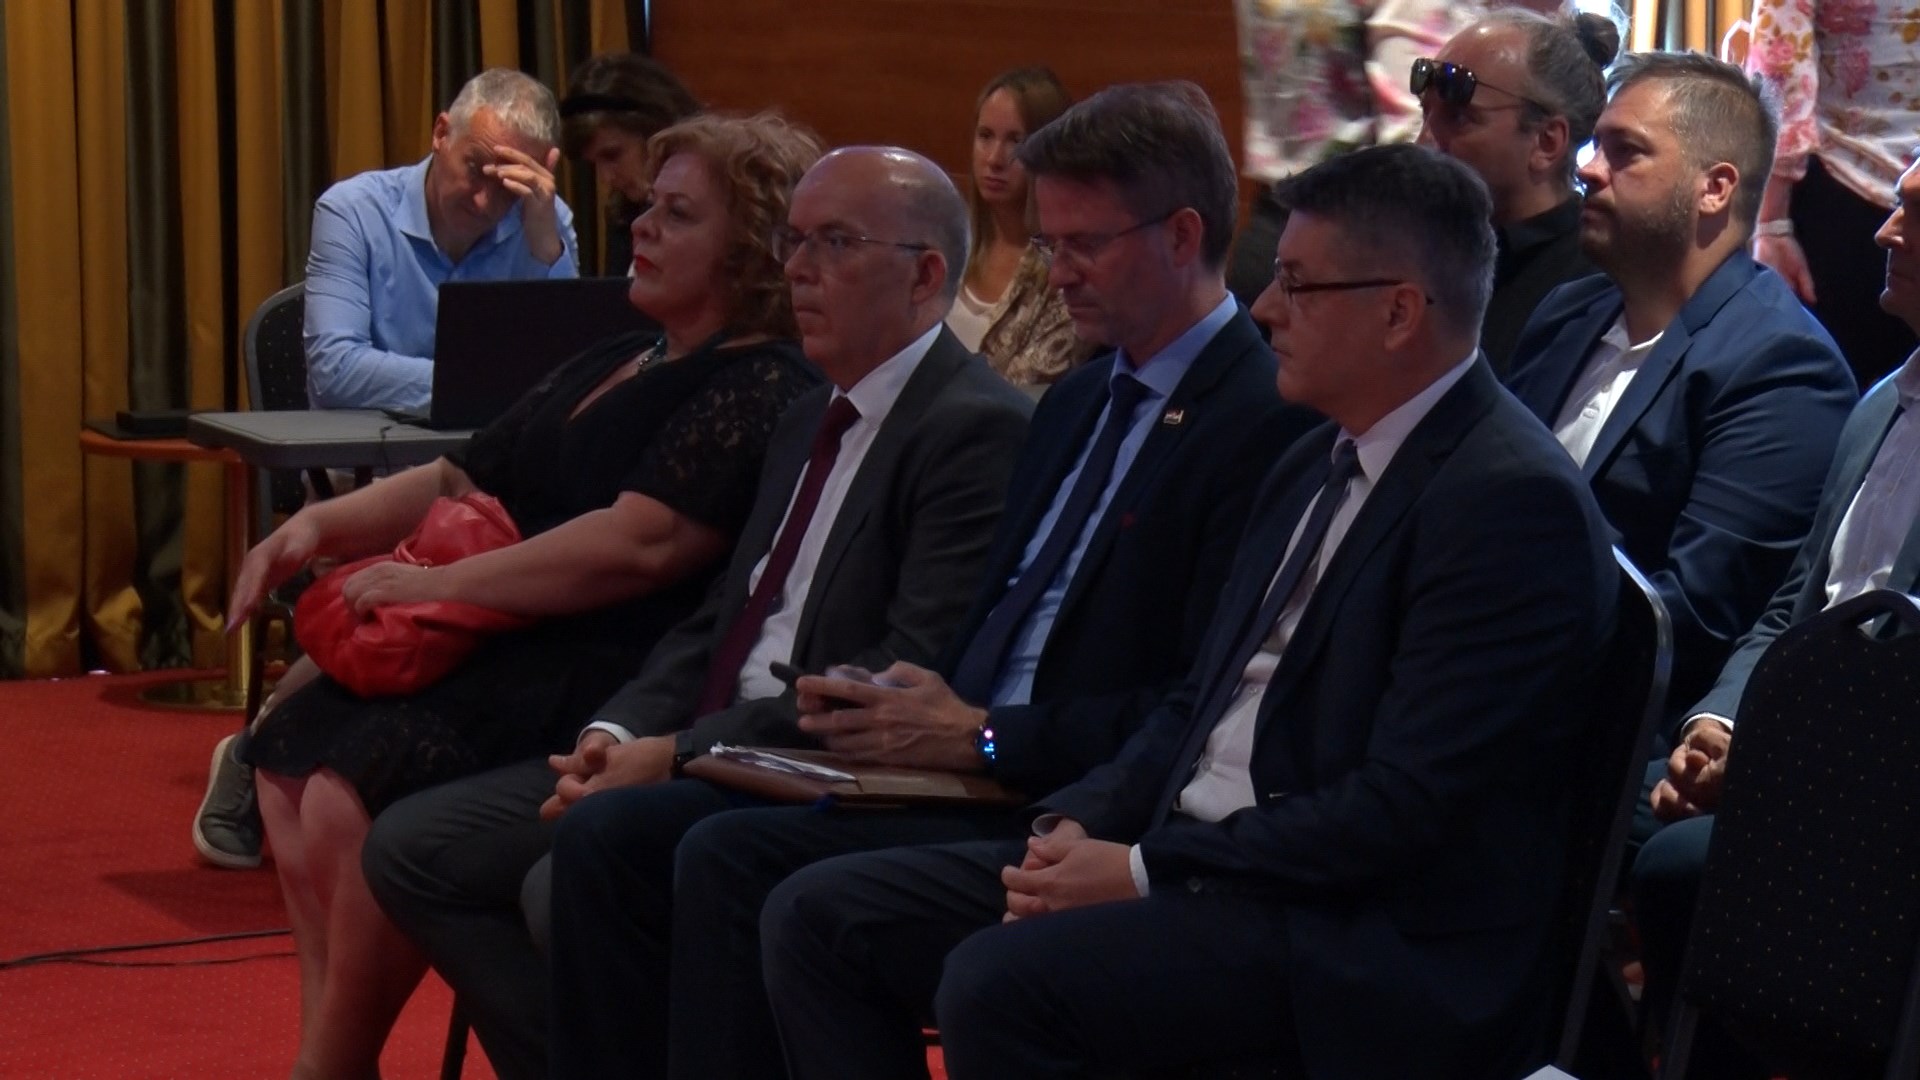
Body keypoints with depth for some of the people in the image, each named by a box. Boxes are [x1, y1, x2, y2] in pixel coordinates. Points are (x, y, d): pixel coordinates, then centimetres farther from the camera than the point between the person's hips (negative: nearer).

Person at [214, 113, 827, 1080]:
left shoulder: (758, 393, -11)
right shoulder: (619, 365, 20)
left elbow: (641, 544, -23)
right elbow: (463, 482, 21)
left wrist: (438, 584, -20)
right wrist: (325, 524, 3)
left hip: (600, 690, -10)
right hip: (507, 657, 10)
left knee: (349, 801, -24)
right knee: (291, 759, -6)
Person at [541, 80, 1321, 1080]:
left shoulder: (1265, 419, -10)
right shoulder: (1078, 402, 20)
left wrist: (983, 735, -17)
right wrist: (894, 704, 2)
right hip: (961, 764, 9)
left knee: (733, 860, -27)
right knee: (608, 838, -6)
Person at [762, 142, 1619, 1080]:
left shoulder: (1512, 500, -15)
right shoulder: (1319, 464, 16)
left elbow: (1406, 806, -20)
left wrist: (1145, 870, -16)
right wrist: (1082, 824, 0)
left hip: (1362, 938, -9)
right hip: (1192, 856, 10)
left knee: (1000, 981, -32)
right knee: (818, 917, 0)